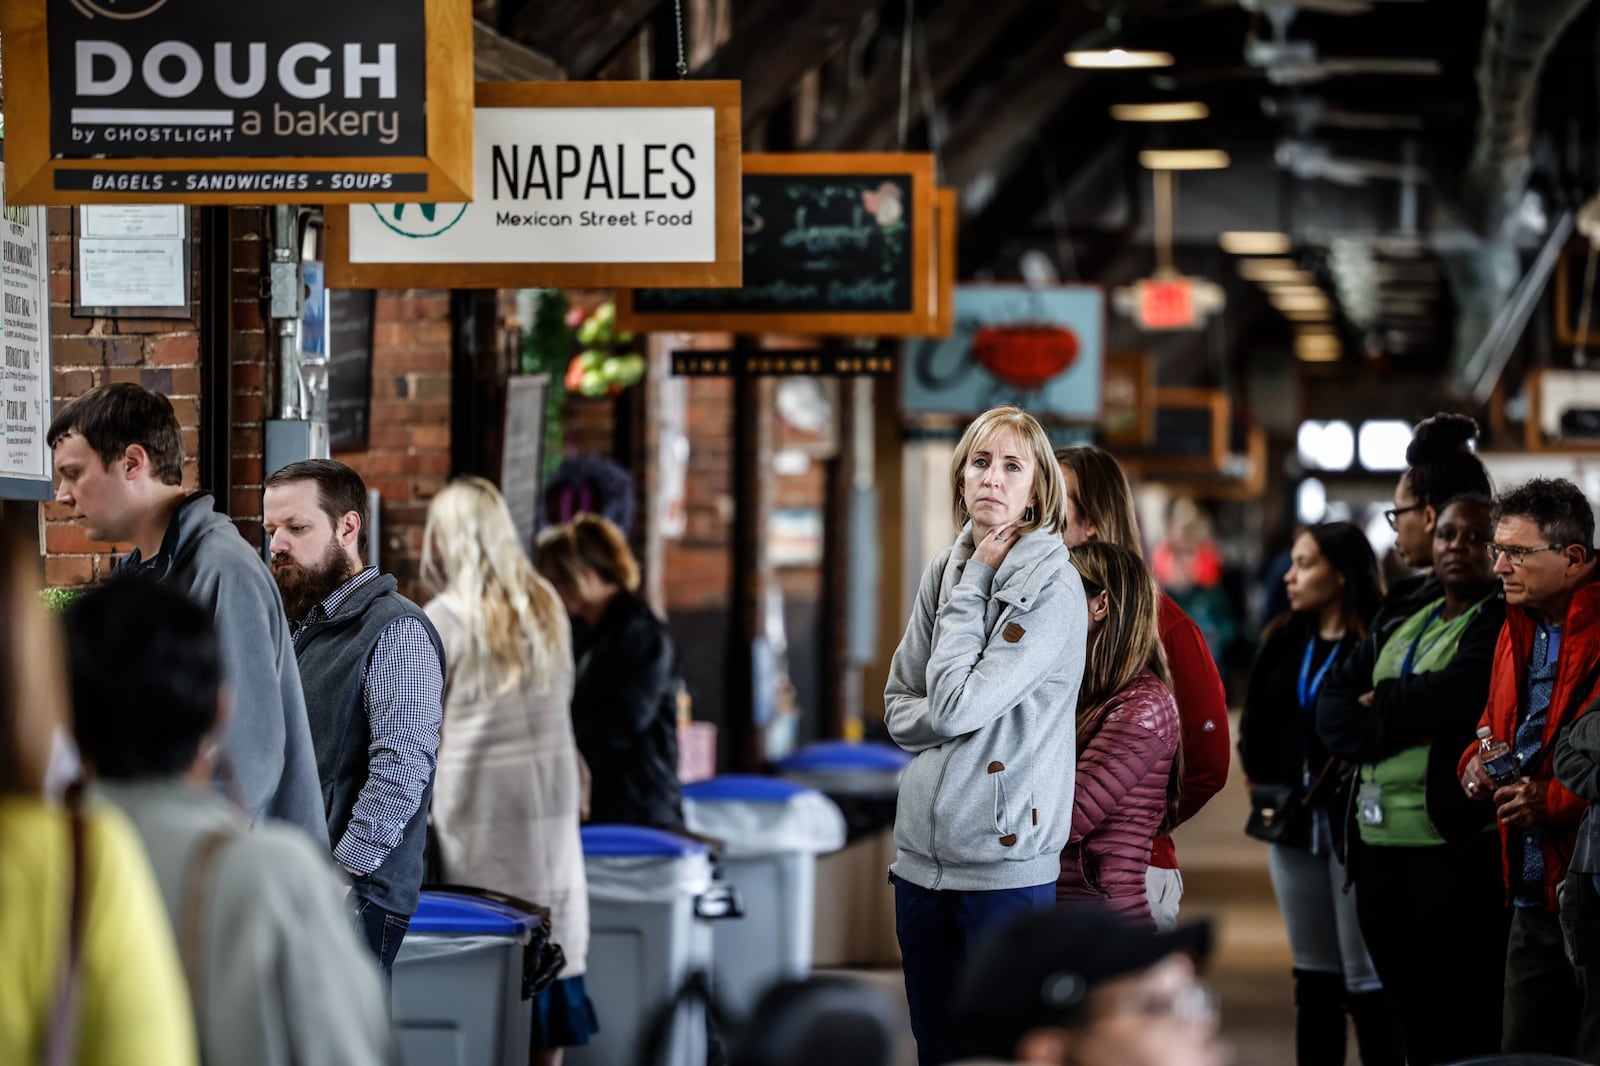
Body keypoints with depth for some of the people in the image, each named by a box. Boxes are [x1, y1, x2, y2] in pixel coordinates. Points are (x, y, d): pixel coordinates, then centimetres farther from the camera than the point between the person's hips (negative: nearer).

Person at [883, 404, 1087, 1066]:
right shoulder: (944, 571, 9)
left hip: (1005, 862, -6)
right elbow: (899, 708, 11)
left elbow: (957, 705, -16)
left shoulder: (1055, 587, -9)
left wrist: (971, 589, -7)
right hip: (922, 853, 6)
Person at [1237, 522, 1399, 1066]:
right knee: (1314, 979, 13)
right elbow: (1254, 725, 19)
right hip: (1294, 827, 7)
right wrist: (1263, 787, 8)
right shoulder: (1282, 643, 13)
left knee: (1368, 981, -6)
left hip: (1355, 825, -7)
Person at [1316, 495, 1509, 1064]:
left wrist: (1380, 704, -2)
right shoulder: (1402, 627, 19)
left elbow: (1454, 695, -20)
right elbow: (1332, 705, 11)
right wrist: (1404, 724, -8)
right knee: (1411, 1015, 12)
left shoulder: (1503, 624, -3)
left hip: (1458, 851, -7)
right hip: (1379, 848, 7)